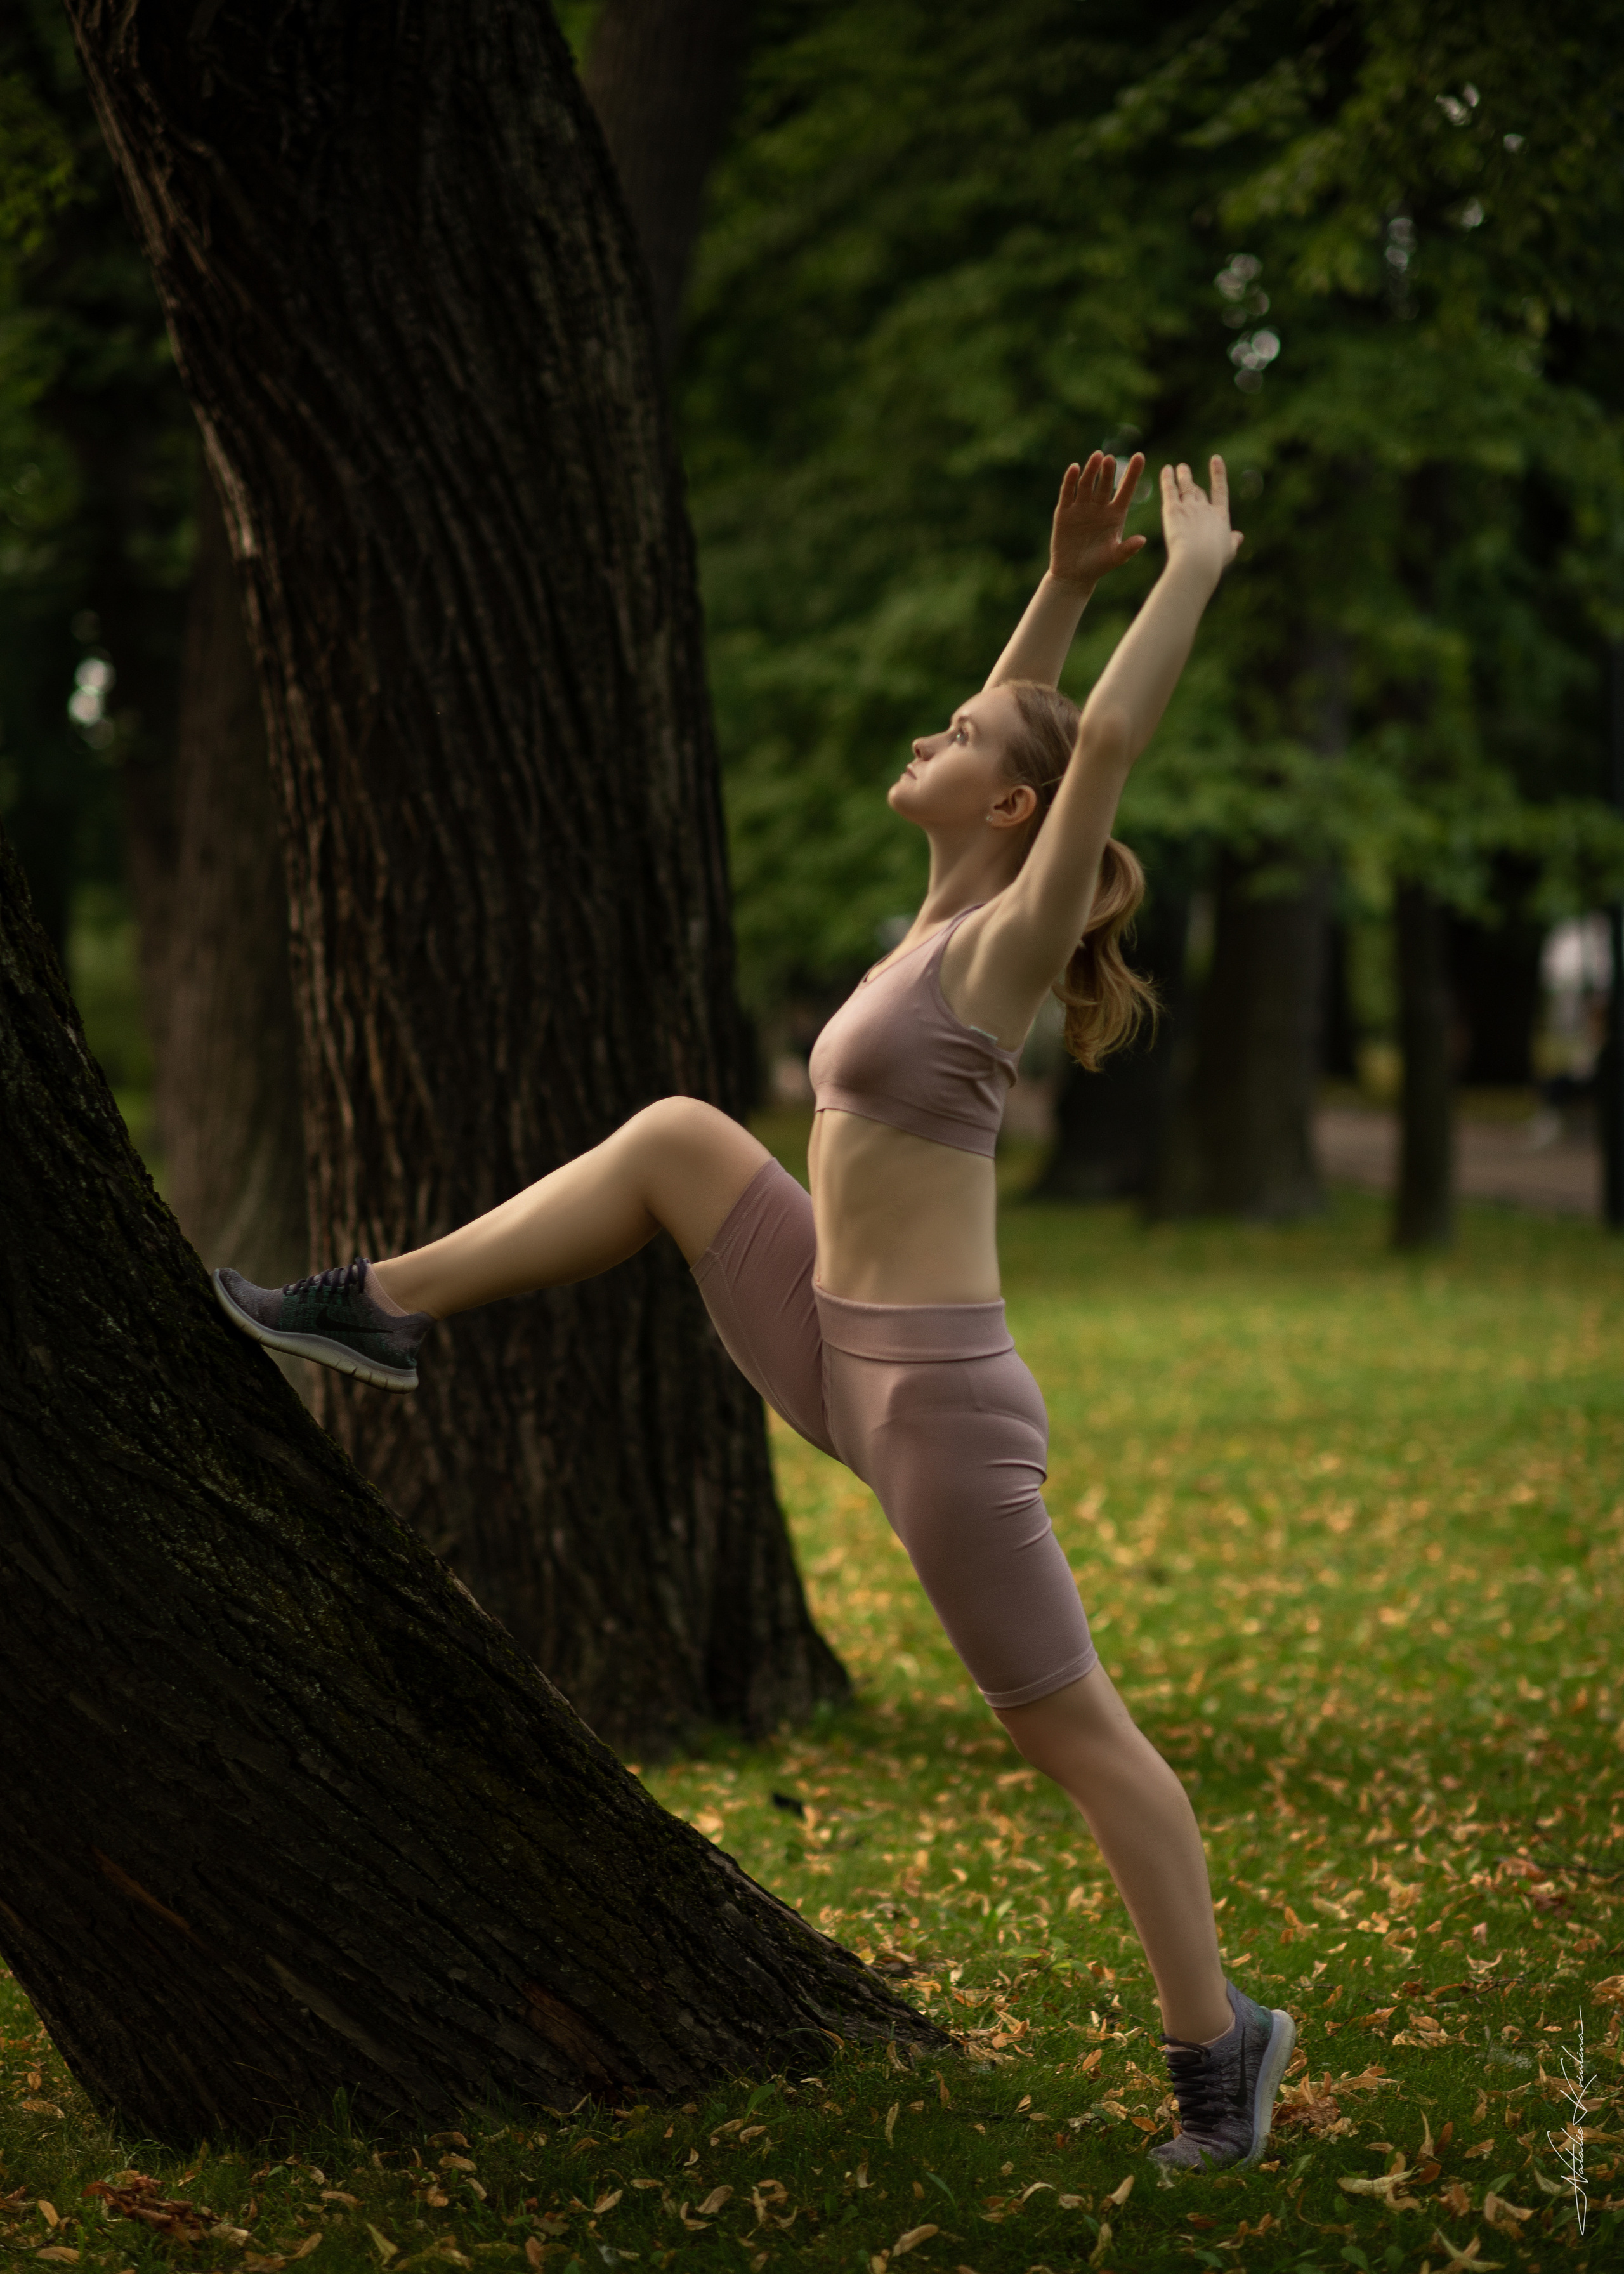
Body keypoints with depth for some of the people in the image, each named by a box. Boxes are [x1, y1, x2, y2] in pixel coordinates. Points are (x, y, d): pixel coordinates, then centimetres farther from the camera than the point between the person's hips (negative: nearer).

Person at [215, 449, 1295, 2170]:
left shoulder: (1005, 948, -13)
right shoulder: (944, 920, 10)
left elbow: (1104, 740, -23)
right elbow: (1014, 726, 24)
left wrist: (1197, 569, -14)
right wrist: (1065, 580, 16)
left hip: (935, 1391, -8)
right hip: (848, 1359, 8)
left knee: (1068, 1729, 0)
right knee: (678, 1138, 14)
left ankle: (1218, 2040, 11)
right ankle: (381, 1309, 17)